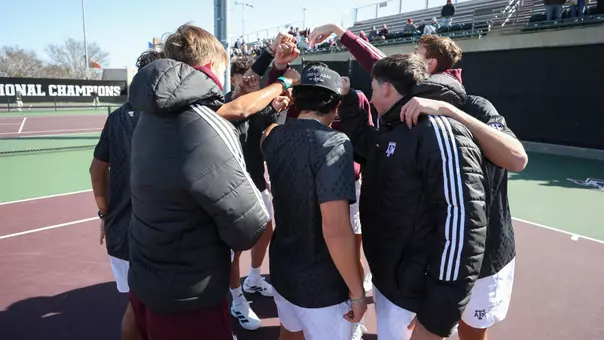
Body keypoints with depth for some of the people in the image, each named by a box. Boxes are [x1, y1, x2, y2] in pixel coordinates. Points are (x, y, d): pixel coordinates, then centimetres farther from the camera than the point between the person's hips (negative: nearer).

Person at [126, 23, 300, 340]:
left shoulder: (156, 116, -1)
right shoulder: (208, 137, -29)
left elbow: (233, 109, 10)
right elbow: (249, 232, -22)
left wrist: (283, 83, 20)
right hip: (187, 301, -8)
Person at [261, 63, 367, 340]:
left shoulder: (275, 137, -3)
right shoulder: (333, 144, -24)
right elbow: (335, 229, -30)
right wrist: (357, 291, -19)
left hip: (282, 269, 7)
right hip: (320, 284, -7)